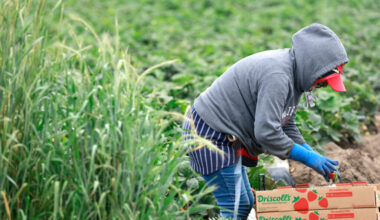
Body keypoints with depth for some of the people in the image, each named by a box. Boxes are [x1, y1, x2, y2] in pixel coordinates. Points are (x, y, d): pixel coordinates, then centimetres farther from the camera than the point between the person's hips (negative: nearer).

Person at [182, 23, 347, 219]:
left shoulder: (292, 76, 7)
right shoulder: (277, 76, -26)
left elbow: (286, 126, 13)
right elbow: (266, 132, -29)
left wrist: (317, 158, 3)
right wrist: (308, 158, -21)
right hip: (210, 135, -11)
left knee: (246, 203, 15)